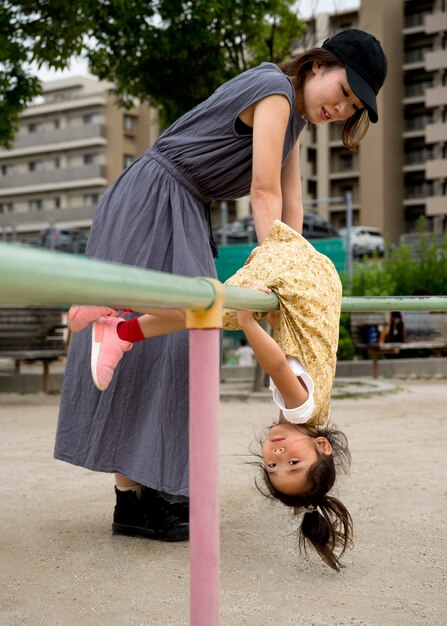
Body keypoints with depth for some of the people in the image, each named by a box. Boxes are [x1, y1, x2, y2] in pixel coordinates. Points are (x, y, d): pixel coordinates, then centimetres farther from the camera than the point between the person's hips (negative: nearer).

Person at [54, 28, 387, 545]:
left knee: (180, 344, 7)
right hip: (150, 206, -10)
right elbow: (264, 195, -20)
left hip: (184, 215, 10)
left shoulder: (294, 115, 14)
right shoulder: (274, 90, -15)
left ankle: (157, 487, 13)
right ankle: (131, 500, -10)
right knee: (145, 336, -13)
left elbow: (291, 205, 7)